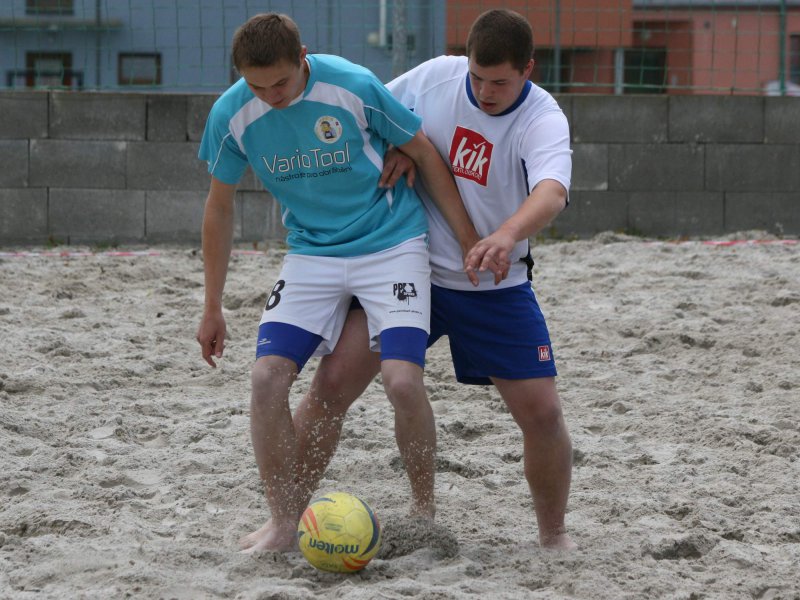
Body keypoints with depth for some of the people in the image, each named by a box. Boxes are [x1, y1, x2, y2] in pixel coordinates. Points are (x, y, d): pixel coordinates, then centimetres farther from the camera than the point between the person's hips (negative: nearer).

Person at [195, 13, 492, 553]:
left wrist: (468, 240, -3)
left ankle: (425, 511, 4)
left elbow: (424, 153, -5)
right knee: (268, 375, -14)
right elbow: (220, 208, 3)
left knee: (402, 379, -19)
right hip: (312, 254, 3)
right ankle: (284, 524, 0)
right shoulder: (231, 114, -12)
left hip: (392, 244, -3)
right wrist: (213, 309, 7)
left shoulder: (354, 86, -20)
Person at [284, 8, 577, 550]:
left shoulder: (544, 121, -20)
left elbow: (551, 193, -42)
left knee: (543, 412, -5)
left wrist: (508, 235, -60)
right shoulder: (434, 77, -10)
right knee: (332, 383, -11)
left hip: (495, 287, -1)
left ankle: (555, 535, 20)